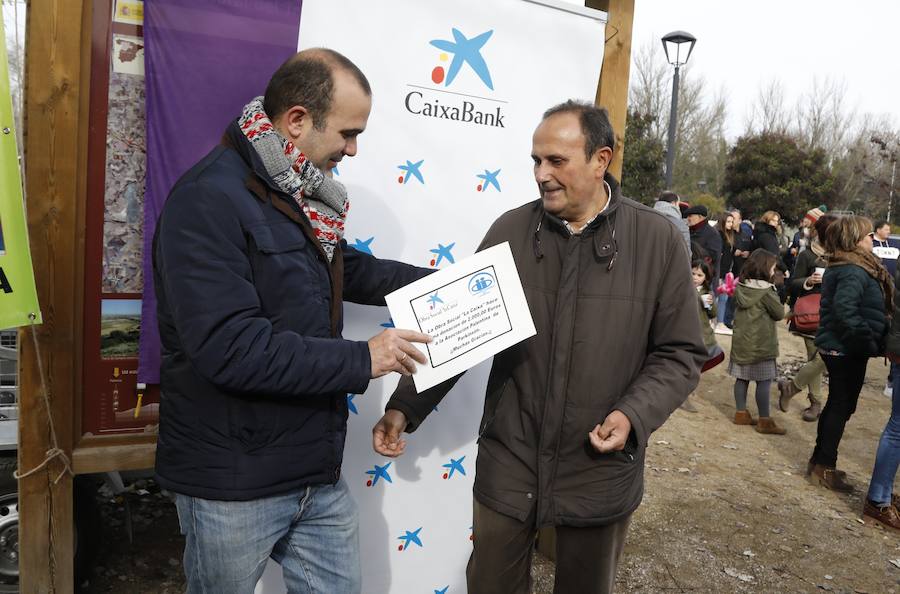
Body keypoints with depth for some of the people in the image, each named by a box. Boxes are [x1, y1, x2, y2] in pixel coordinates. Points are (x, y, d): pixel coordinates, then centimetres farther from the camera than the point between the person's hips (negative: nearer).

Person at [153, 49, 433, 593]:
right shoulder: (209, 200, -20)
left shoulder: (300, 193, 7)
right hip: (234, 486, -7)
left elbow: (345, 268, 23)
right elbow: (231, 348, -28)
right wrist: (362, 360, -22)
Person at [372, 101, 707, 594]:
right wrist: (405, 407, -6)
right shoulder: (509, 231, -3)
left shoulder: (658, 240, -6)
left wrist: (633, 415, -17)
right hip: (506, 466, 1)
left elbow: (679, 353, -2)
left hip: (601, 474, 0)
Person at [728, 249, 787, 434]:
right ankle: (765, 421, 5)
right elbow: (779, 313, -8)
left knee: (742, 378, 13)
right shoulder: (766, 291, -15)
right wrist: (775, 296, 7)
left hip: (741, 341, 7)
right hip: (761, 344, -7)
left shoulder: (741, 287, 2)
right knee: (764, 382, 1)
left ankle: (741, 413, 22)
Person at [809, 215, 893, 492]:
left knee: (837, 404, 18)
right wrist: (869, 341, -25)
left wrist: (870, 340, 15)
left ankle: (819, 461, 29)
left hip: (835, 346, 10)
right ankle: (825, 468, 13)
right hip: (847, 350, -10)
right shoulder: (854, 271, -20)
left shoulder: (840, 267, 10)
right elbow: (845, 309, -33)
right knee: (842, 407, 1)